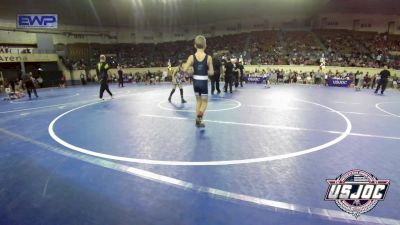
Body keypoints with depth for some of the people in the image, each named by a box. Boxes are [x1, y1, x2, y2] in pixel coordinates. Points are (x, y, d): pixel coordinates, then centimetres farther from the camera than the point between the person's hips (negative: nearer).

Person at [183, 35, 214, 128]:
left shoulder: (192, 57, -8)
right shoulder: (208, 57, -10)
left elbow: (185, 70, -13)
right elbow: (211, 72, -8)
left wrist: (193, 70, 6)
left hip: (195, 81, 3)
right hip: (204, 82, -3)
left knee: (198, 100, 21)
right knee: (204, 101, 14)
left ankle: (198, 120, 27)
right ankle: (199, 117, -8)